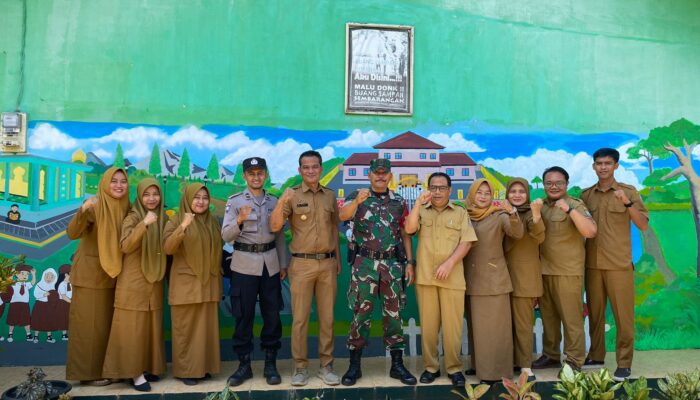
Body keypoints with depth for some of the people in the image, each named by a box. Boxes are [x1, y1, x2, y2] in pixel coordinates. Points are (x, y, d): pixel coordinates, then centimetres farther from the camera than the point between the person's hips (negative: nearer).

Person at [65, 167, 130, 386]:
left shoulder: (125, 208, 4)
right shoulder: (95, 206, -14)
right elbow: (72, 233, -26)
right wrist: (83, 210, -42)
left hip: (111, 274, 7)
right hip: (90, 273, -6)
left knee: (106, 322, 14)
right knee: (89, 323, 2)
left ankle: (103, 368, 26)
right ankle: (87, 373, 13)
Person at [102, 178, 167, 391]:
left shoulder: (162, 219, 8)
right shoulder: (132, 218, -8)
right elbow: (125, 246, -22)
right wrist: (143, 224, -32)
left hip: (155, 281, 5)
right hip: (134, 281, -5)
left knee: (152, 326, 10)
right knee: (133, 326, -1)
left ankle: (148, 367, 21)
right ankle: (134, 371, 6)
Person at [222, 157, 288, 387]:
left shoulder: (274, 202, 9)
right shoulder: (235, 201, -1)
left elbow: (280, 236, 12)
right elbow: (226, 236, -8)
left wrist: (283, 264, 9)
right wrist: (240, 220, -26)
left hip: (270, 264, 3)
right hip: (244, 265, -2)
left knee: (272, 315, 6)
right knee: (243, 316, 4)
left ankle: (270, 363, 19)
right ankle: (244, 364, 18)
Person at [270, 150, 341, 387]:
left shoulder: (330, 196, 9)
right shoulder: (292, 196, -2)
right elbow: (274, 227, -11)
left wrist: (338, 259, 14)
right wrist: (281, 202, -25)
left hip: (328, 264, 3)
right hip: (302, 264, -3)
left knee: (327, 317, 8)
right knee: (300, 318, 3)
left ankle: (326, 366, 19)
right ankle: (300, 367, 14)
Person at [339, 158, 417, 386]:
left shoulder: (399, 202, 10)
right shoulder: (357, 196, 2)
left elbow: (405, 234, 13)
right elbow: (343, 216, -18)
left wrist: (409, 262, 4)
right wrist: (357, 201, -37)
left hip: (393, 263, 2)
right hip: (365, 263, -2)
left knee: (393, 313, 7)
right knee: (361, 312, 1)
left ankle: (397, 365, 17)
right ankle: (354, 365, 12)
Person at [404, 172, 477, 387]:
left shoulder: (460, 212, 8)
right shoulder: (421, 211, 11)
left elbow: (466, 242, -1)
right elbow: (409, 229, -7)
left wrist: (449, 264, -12)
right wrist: (419, 202, -11)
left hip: (452, 277, -1)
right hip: (425, 276, 1)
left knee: (452, 324, 2)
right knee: (428, 324, 7)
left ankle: (454, 368, 15)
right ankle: (430, 367, 19)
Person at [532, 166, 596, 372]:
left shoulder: (575, 205, -7)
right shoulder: (540, 206, 9)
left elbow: (590, 232, -22)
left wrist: (569, 210, -27)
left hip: (568, 272, -6)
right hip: (543, 271, 6)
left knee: (571, 318, 0)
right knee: (548, 316, 15)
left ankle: (574, 361, 11)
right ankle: (550, 355, 27)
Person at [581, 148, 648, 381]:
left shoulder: (628, 191, 0)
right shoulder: (586, 195, 8)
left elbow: (643, 226, -6)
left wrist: (627, 203, -19)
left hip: (619, 264, -3)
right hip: (592, 264, 3)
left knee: (623, 314, 2)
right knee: (594, 312, 11)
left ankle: (624, 362, 11)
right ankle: (596, 355, 23)